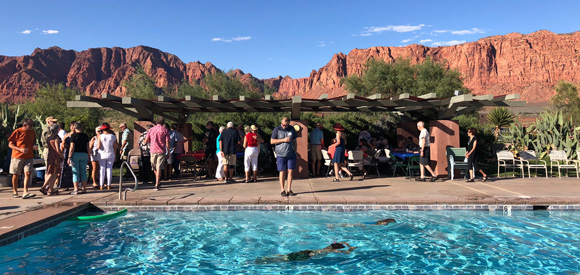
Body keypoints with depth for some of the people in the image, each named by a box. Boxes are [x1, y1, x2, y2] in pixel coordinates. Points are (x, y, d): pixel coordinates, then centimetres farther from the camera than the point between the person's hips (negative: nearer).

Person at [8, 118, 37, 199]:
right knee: (16, 174, 9)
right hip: (17, 157, -3)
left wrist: (34, 146, 0)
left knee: (28, 173, -11)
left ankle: (25, 193, -14)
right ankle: (15, 192, 25)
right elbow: (10, 144, -6)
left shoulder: (32, 132, 8)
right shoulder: (17, 132, -8)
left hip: (29, 157, 3)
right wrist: (20, 149, -20)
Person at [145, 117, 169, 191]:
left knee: (154, 167, 18)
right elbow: (167, 143, -7)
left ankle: (158, 182, 30)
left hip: (153, 151, 3)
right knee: (159, 168, -2)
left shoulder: (151, 130, 5)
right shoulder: (165, 130, -3)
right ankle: (157, 185, -6)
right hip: (161, 151, -2)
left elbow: (146, 141, 6)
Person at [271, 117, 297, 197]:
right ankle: (283, 190, 7)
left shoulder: (292, 129, 8)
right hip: (281, 155, -3)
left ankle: (289, 190, 9)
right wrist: (283, 140, -13)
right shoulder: (277, 129, -1)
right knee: (282, 172, -1)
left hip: (291, 154, 3)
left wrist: (295, 151, 10)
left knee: (290, 171, 1)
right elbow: (272, 141, -4)